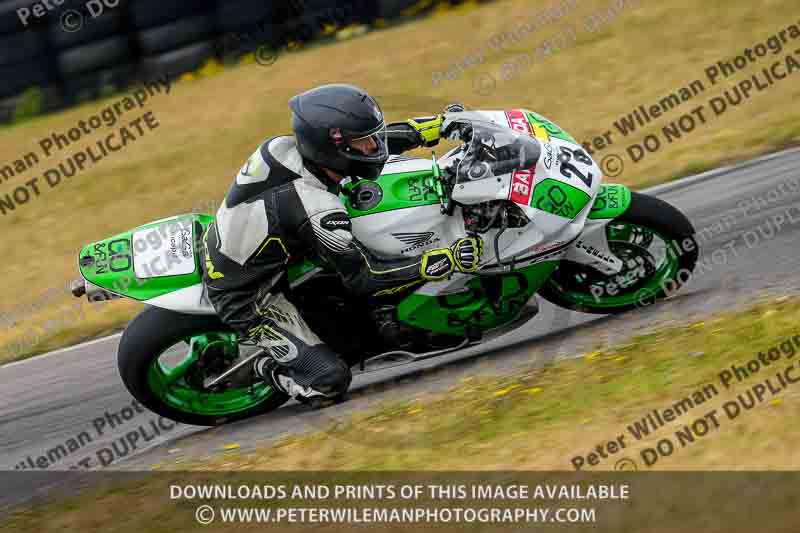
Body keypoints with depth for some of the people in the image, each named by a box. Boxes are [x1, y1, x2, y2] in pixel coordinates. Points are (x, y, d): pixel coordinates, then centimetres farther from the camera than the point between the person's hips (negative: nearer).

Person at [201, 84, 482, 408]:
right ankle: (268, 369, 12)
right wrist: (448, 260, -28)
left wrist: (427, 128, 4)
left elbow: (370, 139, 4)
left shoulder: (283, 147, -14)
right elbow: (365, 279, -23)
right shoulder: (319, 212, -34)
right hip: (244, 299, -8)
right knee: (331, 381, -13)